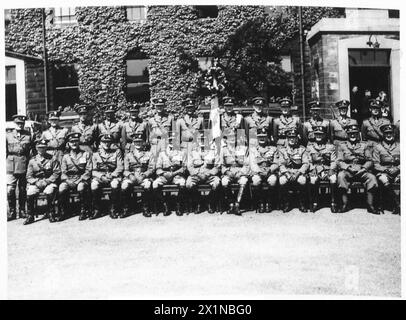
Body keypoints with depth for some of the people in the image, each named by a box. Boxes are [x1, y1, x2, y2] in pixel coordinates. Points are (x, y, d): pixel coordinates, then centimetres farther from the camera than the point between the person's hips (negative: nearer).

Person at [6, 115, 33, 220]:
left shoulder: (28, 135, 7)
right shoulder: (8, 135, 8)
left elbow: (31, 150, 8)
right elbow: (4, 150, 11)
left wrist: (29, 162, 1)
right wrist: (5, 162, 3)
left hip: (24, 165, 0)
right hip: (11, 166, 0)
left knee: (23, 190, 7)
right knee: (10, 190, -6)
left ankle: (22, 211, 19)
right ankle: (11, 212, 5)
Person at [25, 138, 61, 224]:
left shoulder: (53, 159, 3)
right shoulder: (32, 161, 10)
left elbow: (57, 173, -4)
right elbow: (29, 176, 7)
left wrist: (47, 181, -15)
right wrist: (37, 182, -12)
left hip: (50, 182, -3)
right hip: (36, 183, 3)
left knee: (49, 192, -34)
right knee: (30, 193, -25)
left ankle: (51, 214, -17)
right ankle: (30, 216, -7)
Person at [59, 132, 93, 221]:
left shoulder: (86, 154, 9)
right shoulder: (65, 157, 16)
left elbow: (88, 171, 0)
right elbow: (63, 172, 9)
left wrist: (79, 180, -13)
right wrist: (68, 181, -11)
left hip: (82, 179, -2)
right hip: (69, 180, 2)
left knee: (81, 187, -36)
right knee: (62, 187, -29)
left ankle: (83, 211, -20)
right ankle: (63, 211, -11)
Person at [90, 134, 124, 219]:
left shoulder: (117, 152, 8)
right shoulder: (95, 154, 12)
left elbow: (120, 167, 0)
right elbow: (94, 170, 6)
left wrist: (112, 175, -15)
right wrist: (101, 176, -13)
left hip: (114, 176, -1)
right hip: (100, 177, 2)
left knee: (115, 184, -36)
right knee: (94, 184, -31)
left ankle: (113, 210, -23)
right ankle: (96, 210, -19)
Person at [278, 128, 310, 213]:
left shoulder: (302, 149, 8)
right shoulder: (282, 150, 11)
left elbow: (306, 164, -1)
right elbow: (281, 164, 3)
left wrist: (297, 173, -17)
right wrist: (286, 173, -16)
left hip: (299, 172, -1)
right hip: (287, 172, 1)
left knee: (302, 180, -33)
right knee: (282, 180, -31)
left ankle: (302, 204, -13)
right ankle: (286, 204, -12)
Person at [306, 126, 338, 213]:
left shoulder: (331, 147, 13)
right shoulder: (310, 147, 15)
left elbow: (334, 162, 5)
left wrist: (331, 170, -13)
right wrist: (313, 170, -7)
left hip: (328, 170, 0)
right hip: (315, 171, 0)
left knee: (333, 178, -33)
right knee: (313, 179, -33)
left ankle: (333, 203, -21)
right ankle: (314, 203, -20)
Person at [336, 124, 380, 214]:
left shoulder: (365, 145, 18)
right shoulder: (342, 146, 15)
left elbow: (370, 161, 11)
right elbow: (339, 161, 5)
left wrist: (363, 168, -9)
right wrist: (348, 167, -12)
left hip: (362, 171, 1)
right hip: (347, 171, -1)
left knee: (372, 177, -29)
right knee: (341, 176, -34)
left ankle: (370, 205, -23)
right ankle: (345, 204, -30)